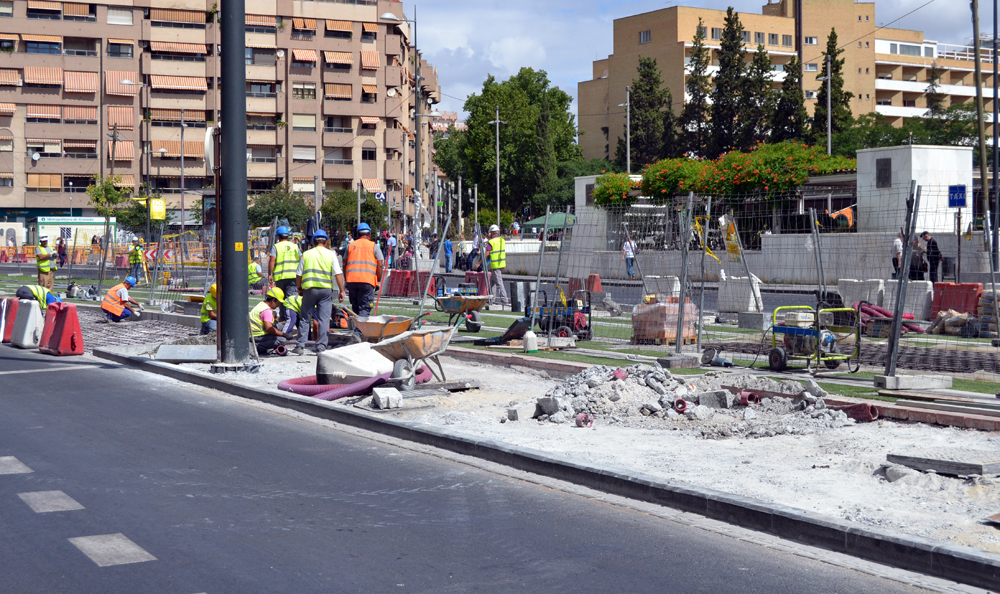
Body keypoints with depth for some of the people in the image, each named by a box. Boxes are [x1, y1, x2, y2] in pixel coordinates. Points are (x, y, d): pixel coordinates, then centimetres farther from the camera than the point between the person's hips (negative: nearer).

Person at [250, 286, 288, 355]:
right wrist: (284, 334, -17)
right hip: (256, 337, -11)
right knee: (282, 340, -23)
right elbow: (269, 329, -24)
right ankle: (256, 347, -17)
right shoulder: (267, 310, -16)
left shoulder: (261, 304, 17)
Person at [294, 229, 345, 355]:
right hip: (326, 289, -1)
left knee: (305, 319, 7)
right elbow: (338, 274, -2)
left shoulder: (306, 254, 8)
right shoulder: (331, 254, 4)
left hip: (309, 289, 1)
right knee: (324, 319, 2)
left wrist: (299, 288, 22)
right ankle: (321, 346, -1)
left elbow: (298, 275, 9)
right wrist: (341, 291, 2)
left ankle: (300, 346, 5)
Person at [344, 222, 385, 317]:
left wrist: (346, 281, 20)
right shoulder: (374, 246, 8)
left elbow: (344, 264, 15)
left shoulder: (350, 245, 16)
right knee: (365, 309, -6)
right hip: (367, 281, -3)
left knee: (355, 308, 14)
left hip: (351, 280, 3)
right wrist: (378, 281, 9)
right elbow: (380, 265, 1)